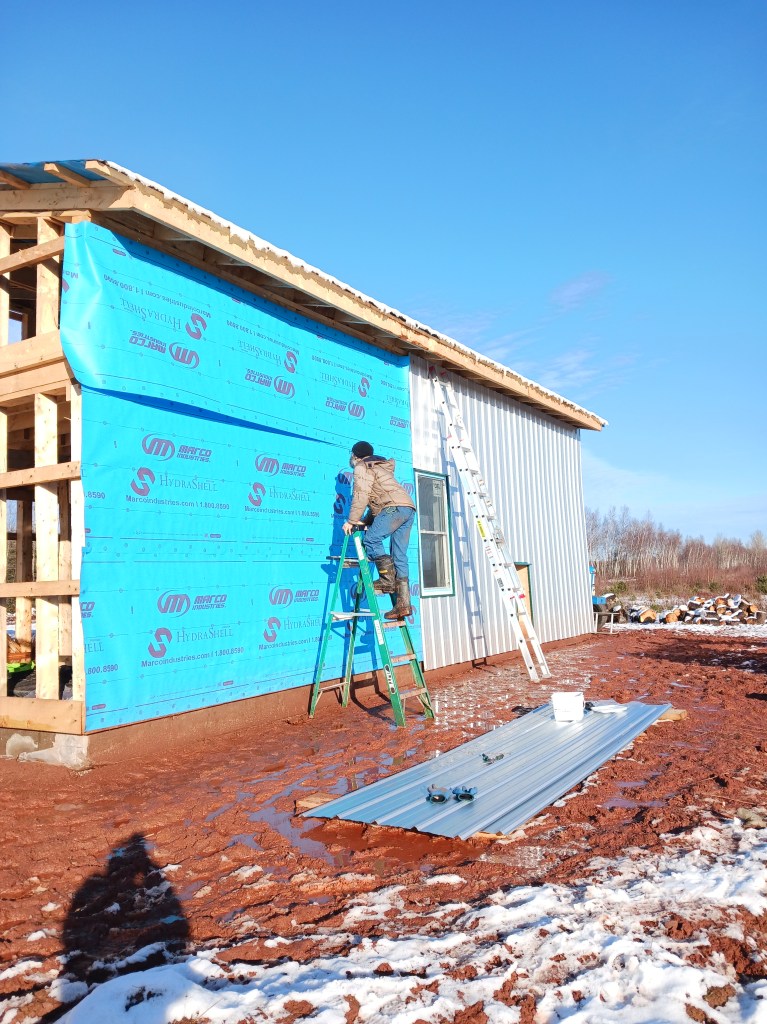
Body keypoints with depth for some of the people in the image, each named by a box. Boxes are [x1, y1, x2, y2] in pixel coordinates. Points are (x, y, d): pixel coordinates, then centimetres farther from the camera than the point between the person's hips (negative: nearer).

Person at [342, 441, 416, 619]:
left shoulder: (362, 467, 6)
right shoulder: (380, 467, 35)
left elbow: (361, 495, -6)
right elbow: (376, 500, 30)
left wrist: (351, 521, -3)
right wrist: (365, 521, 22)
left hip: (395, 507, -9)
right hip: (409, 508, 9)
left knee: (371, 540, -10)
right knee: (399, 556, 3)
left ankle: (388, 580, -17)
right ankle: (403, 603, -2)